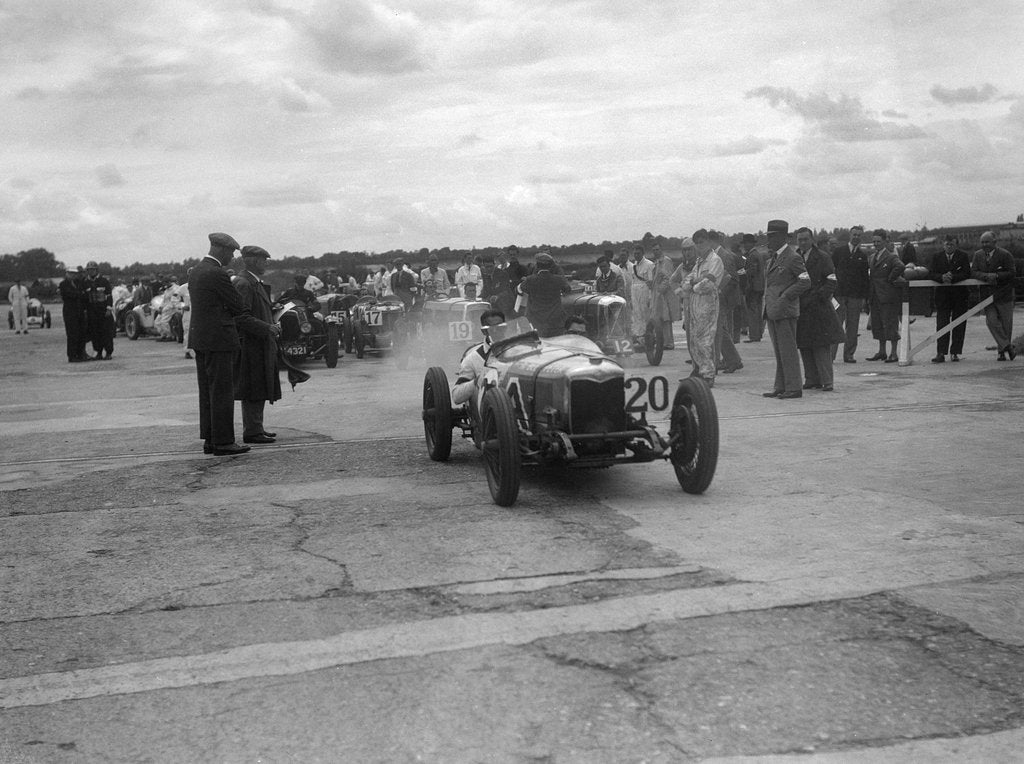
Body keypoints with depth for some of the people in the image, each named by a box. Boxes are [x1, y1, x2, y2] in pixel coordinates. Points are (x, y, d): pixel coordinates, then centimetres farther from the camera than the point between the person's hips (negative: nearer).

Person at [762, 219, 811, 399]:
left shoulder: (793, 258, -9)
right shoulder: (773, 259, 17)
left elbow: (805, 281, -13)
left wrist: (785, 296, -16)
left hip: (785, 311, -9)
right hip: (772, 310, 9)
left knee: (788, 350, -6)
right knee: (779, 351, 11)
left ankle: (794, 388, -1)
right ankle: (780, 387, 16)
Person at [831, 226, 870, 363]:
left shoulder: (862, 256, 11)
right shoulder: (838, 251, 5)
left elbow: (865, 278, 12)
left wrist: (864, 297, 5)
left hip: (856, 296, 2)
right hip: (839, 294, -2)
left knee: (852, 327, 3)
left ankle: (849, 355, 10)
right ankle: (830, 355, -5)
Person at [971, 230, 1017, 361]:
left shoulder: (1005, 255, -6)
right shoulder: (978, 255, 6)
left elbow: (1011, 273, -9)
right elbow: (974, 272, -2)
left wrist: (996, 275, -21)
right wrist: (987, 276, -19)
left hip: (1004, 294, -3)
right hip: (987, 294, 3)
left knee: (1006, 323, 4)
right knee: (991, 321, -9)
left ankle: (1002, 350, 17)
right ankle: (1007, 346, -3)